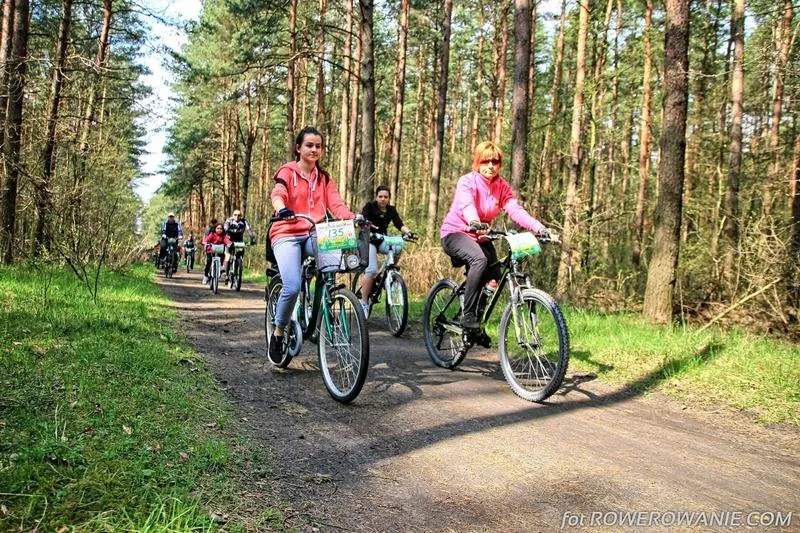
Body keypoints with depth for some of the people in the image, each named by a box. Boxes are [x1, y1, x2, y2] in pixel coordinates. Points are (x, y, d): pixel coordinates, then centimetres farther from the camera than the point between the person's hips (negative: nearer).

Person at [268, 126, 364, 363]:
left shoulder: (324, 178, 16)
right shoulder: (288, 172, 3)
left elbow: (336, 204, 2)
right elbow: (277, 194, -18)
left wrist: (353, 217, -20)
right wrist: (282, 210, -42)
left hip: (313, 235, 4)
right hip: (287, 235, -4)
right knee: (292, 288, -23)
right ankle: (278, 333, 5)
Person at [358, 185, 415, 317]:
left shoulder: (391, 210, 7)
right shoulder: (370, 206, -5)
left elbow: (400, 224, -4)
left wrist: (408, 232, -25)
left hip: (382, 241, 4)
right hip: (368, 240, -4)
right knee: (371, 270, -24)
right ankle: (364, 302, -15)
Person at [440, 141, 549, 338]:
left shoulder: (502, 187, -3)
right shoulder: (467, 181, -17)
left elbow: (516, 210, -18)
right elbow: (466, 205, -38)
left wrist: (538, 227, -36)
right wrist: (474, 223, -61)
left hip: (480, 237, 6)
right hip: (455, 233, -6)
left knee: (494, 278, -9)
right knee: (479, 259, -35)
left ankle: (477, 323, 15)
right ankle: (468, 315, -27)